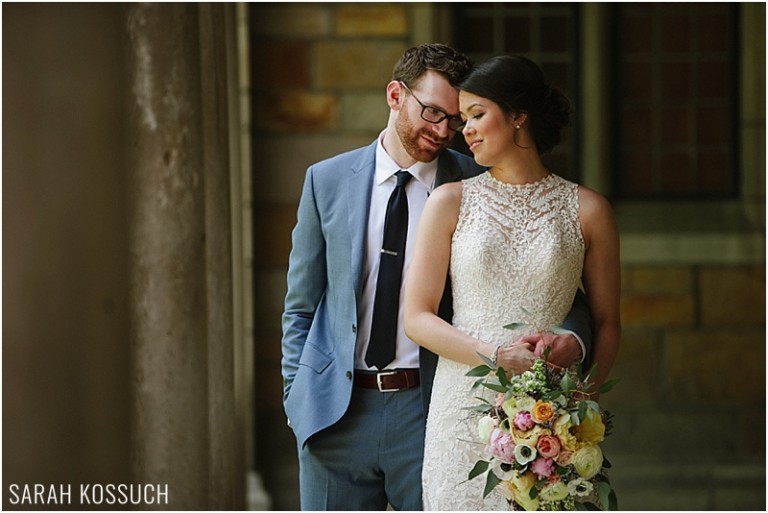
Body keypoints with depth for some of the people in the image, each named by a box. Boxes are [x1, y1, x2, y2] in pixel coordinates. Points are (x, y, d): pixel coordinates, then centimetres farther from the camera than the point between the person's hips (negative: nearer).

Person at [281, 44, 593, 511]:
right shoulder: (328, 181, 6)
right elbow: (302, 305, 12)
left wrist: (571, 338, -23)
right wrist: (297, 396, 5)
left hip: (432, 408, -1)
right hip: (335, 414, 2)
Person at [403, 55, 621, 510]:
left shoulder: (587, 210, 4)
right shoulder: (451, 203, 6)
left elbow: (607, 323, 8)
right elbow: (417, 318, 3)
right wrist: (497, 356, -11)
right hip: (466, 412, 1)